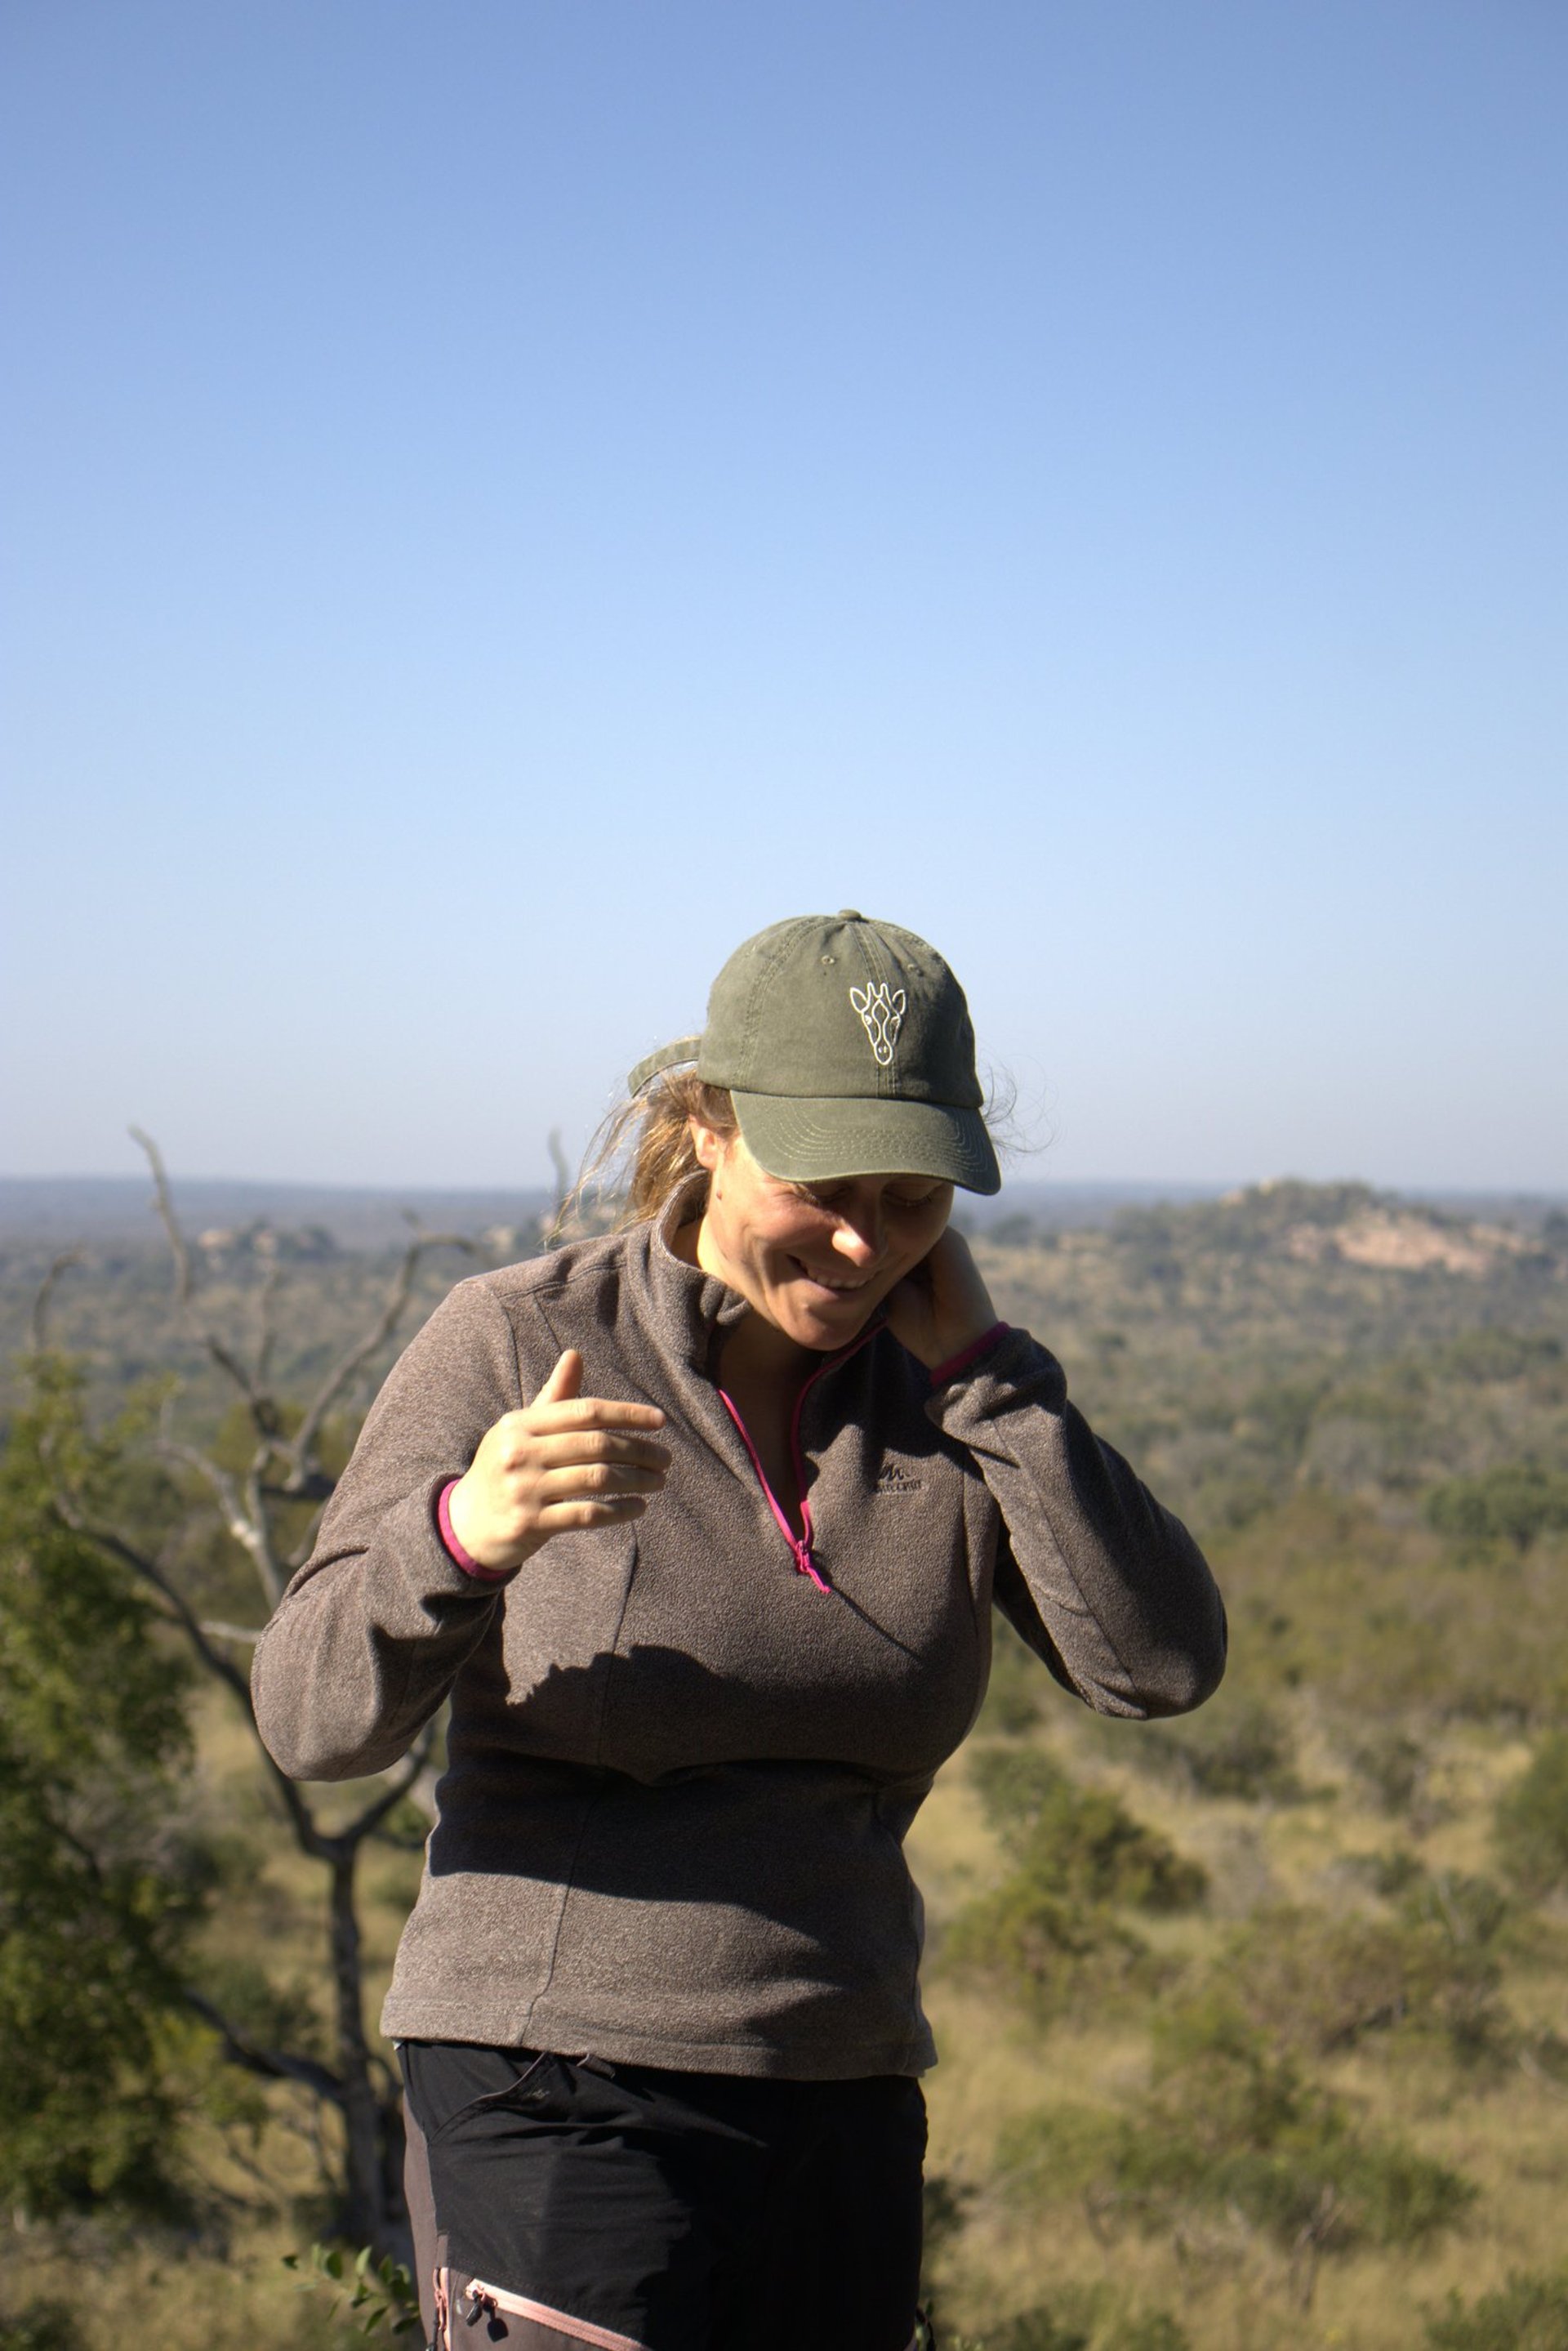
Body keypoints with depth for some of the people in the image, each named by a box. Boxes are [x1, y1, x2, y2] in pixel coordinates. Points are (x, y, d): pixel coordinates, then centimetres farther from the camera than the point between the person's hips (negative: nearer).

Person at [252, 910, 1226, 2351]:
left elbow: (1165, 1664, -7)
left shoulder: (948, 1393, 4)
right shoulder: (518, 1345, -8)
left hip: (846, 2116, 5)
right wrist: (461, 1535, -33)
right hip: (562, 2109, -5)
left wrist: (982, 1367, -10)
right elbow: (315, 1719, -13)